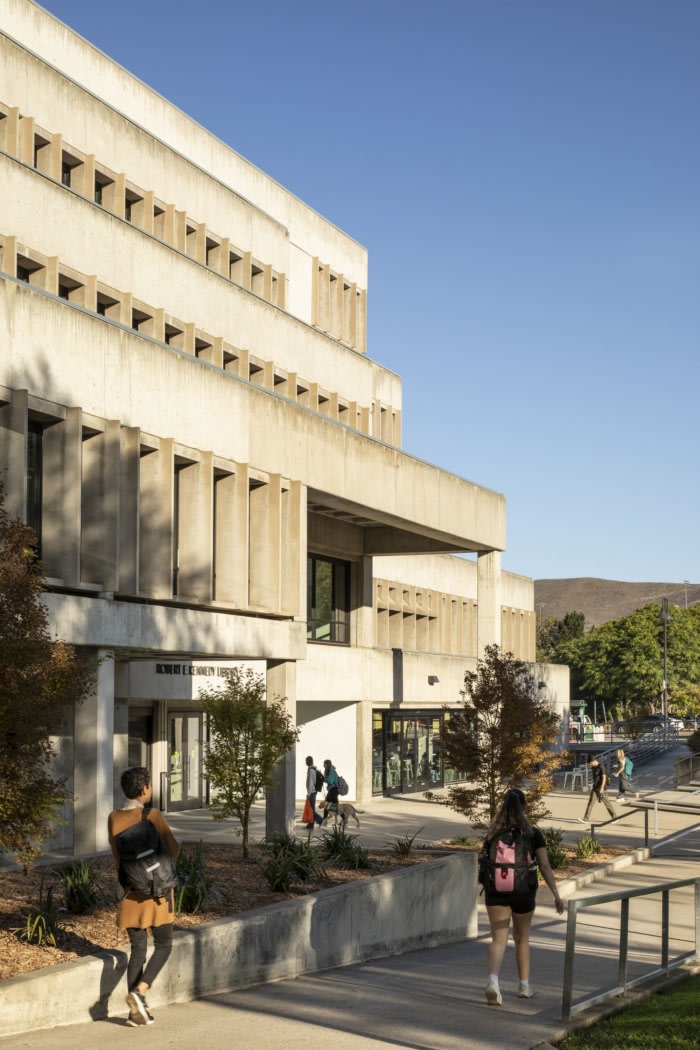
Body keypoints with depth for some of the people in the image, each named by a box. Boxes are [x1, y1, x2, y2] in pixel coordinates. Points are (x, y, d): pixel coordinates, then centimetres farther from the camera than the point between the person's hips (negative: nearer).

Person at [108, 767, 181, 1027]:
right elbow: (173, 850, -7)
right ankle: (139, 992, -12)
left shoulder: (113, 819, 1)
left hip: (131, 893, 5)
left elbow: (118, 854, 9)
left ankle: (136, 1011, 8)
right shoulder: (153, 816, -14)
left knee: (138, 949, 11)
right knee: (164, 945, 7)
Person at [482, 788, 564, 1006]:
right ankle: (524, 986, 25)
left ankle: (493, 981, -25)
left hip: (496, 891, 0)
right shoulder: (533, 833, -4)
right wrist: (556, 894, -7)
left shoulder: (493, 833, 0)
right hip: (523, 892, 0)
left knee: (498, 939, -2)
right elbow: (544, 865, -9)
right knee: (522, 939, 18)